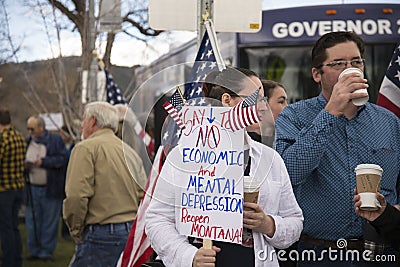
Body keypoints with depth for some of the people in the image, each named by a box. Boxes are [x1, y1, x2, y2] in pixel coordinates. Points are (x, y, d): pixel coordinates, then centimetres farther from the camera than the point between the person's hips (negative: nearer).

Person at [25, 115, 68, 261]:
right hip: (32, 188, 4)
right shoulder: (27, 141, 10)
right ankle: (35, 251, 18)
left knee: (50, 221, 3)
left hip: (50, 188, -4)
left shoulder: (56, 140, -2)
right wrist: (24, 164, -5)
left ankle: (46, 251, 13)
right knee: (32, 221, 6)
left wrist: (43, 162, -16)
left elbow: (62, 159, -10)